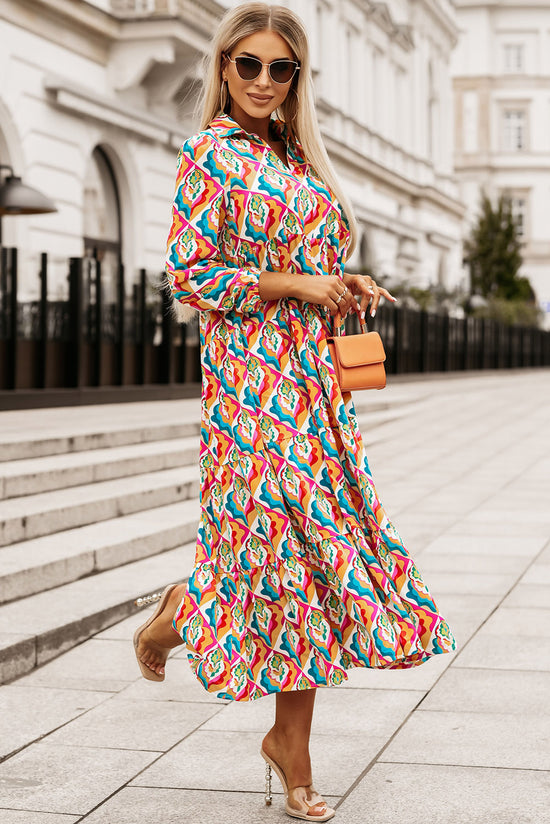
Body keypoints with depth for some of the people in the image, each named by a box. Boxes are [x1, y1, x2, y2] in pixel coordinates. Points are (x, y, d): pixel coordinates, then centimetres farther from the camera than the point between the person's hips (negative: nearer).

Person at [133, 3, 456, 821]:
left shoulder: (299, 155, 15)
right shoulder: (211, 155, -6)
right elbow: (189, 274, -12)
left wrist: (347, 284, 4)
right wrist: (297, 284, -14)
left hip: (314, 371, 7)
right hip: (253, 371, -7)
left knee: (320, 534, 4)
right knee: (287, 539, -7)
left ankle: (287, 734, 15)